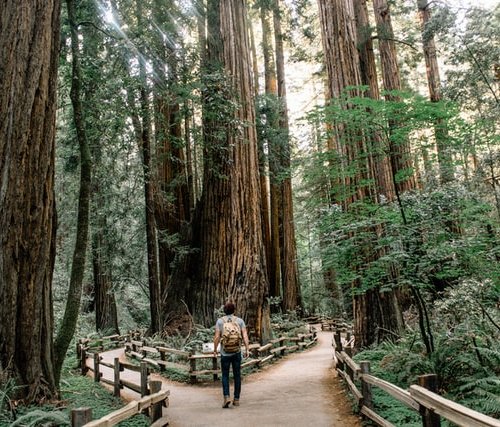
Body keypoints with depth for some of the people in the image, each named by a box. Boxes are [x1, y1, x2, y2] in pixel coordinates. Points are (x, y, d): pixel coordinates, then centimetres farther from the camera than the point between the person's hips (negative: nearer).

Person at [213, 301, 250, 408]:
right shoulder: (240, 321, 1)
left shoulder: (220, 321, -2)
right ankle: (236, 399, 16)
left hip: (225, 353, -1)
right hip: (237, 352, 1)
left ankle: (226, 397, -6)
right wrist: (247, 349, -2)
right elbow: (245, 336, -6)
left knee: (225, 376, 10)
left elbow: (217, 337, -6)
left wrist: (215, 349, 5)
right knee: (237, 376, 12)